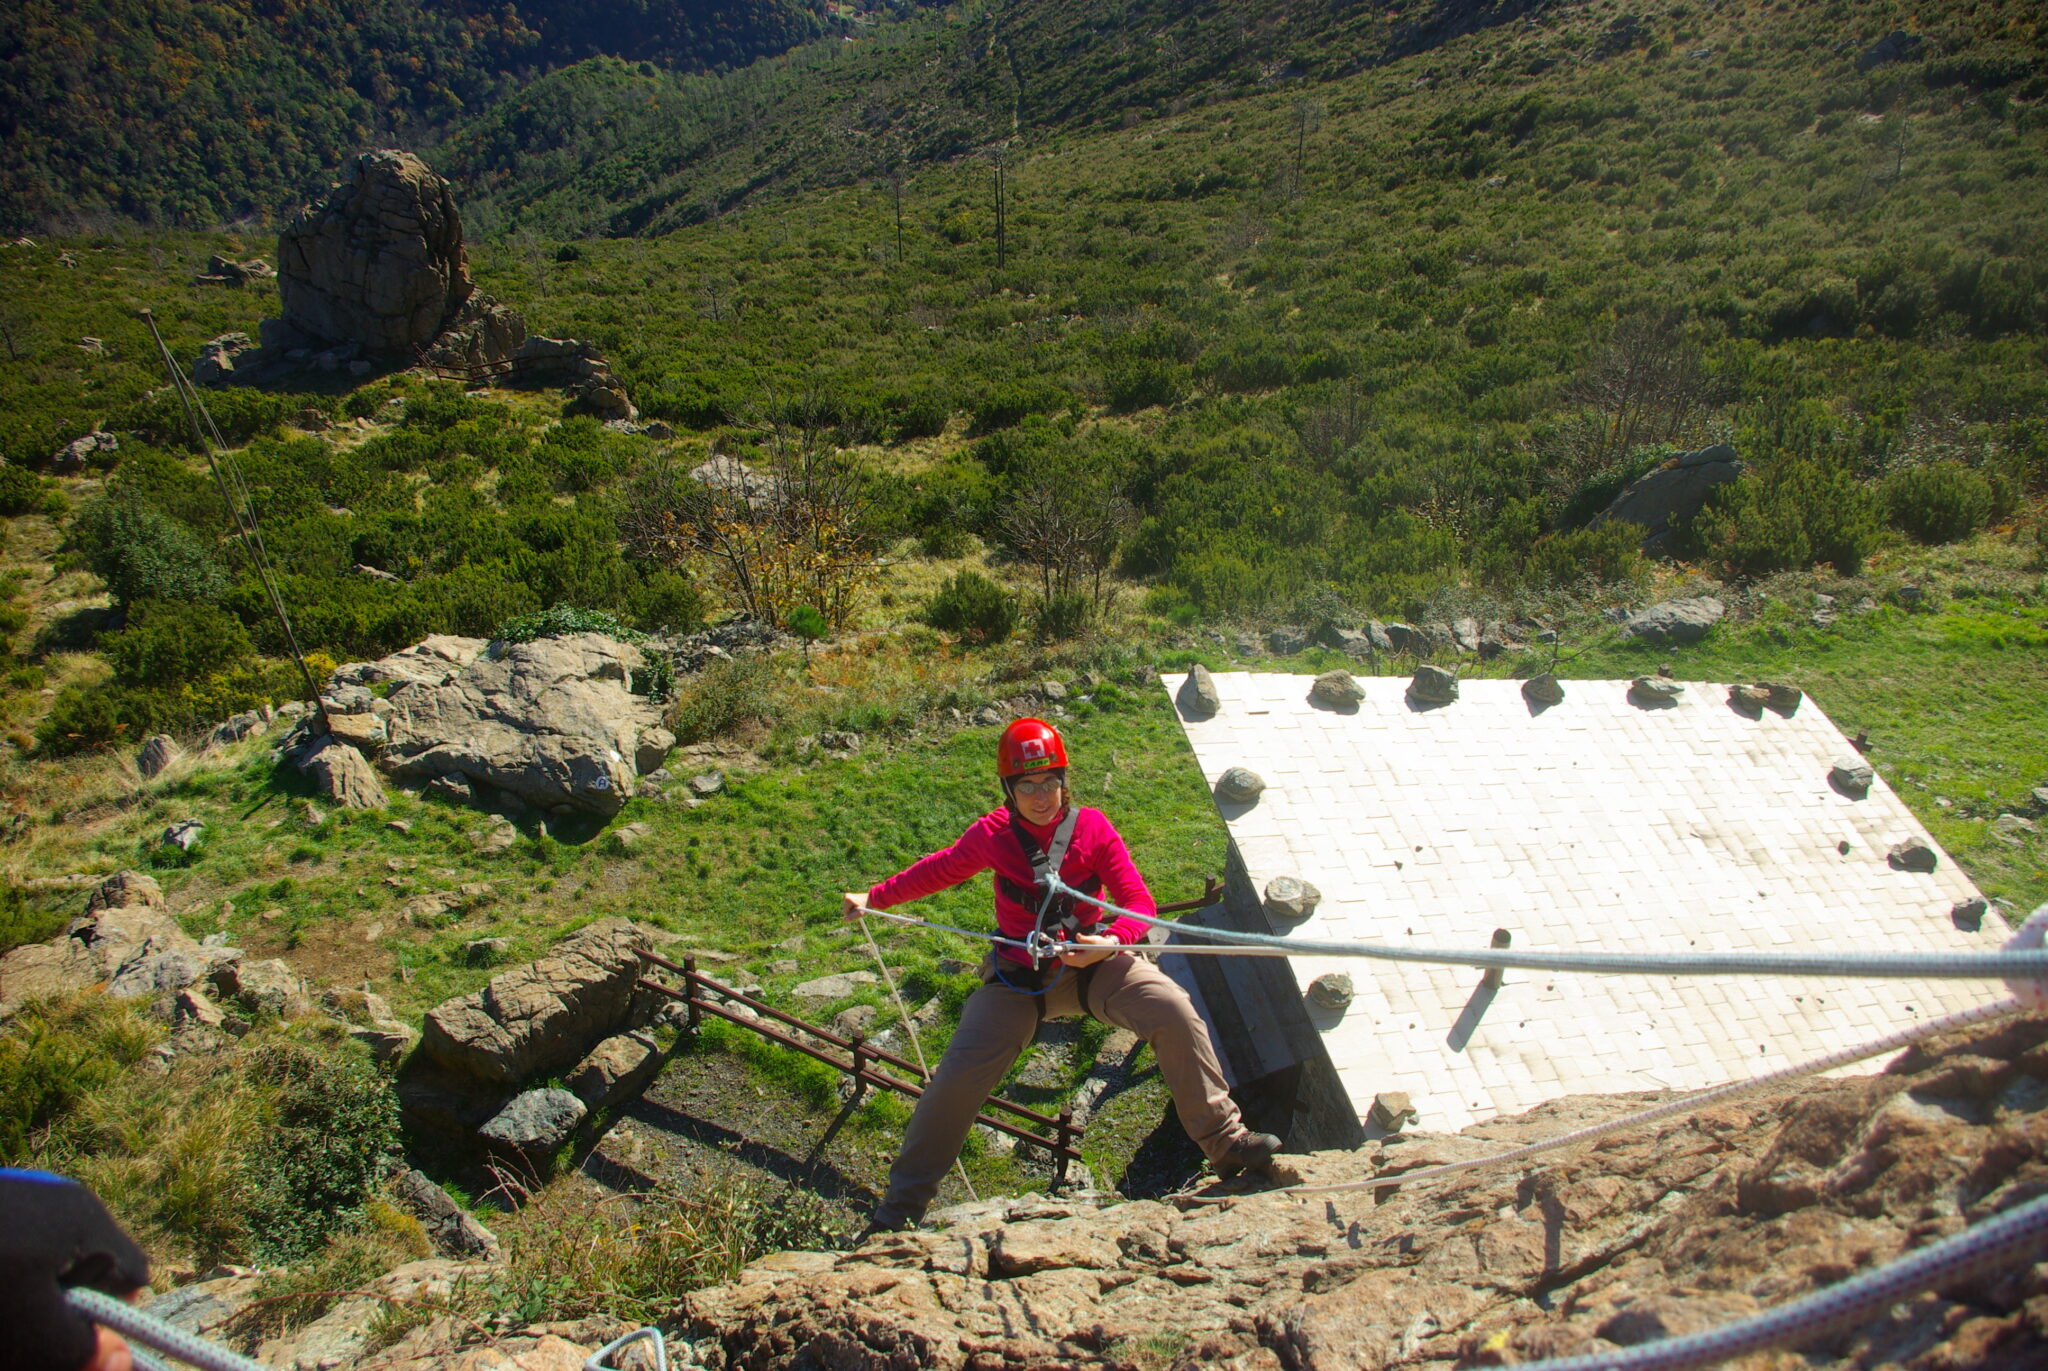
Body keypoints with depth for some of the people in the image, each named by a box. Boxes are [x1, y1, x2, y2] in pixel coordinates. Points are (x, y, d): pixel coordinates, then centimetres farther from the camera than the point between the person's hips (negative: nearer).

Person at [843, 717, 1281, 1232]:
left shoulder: (1093, 828, -10)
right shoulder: (991, 834, -7)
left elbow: (1138, 902, -9)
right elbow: (940, 869, 12)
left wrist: (1112, 942, -29)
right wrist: (874, 898, 17)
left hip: (1093, 963, 0)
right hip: (1019, 976, 0)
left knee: (1174, 1012, -24)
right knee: (958, 1077, -11)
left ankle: (1226, 1142, -9)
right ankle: (902, 1202, 9)